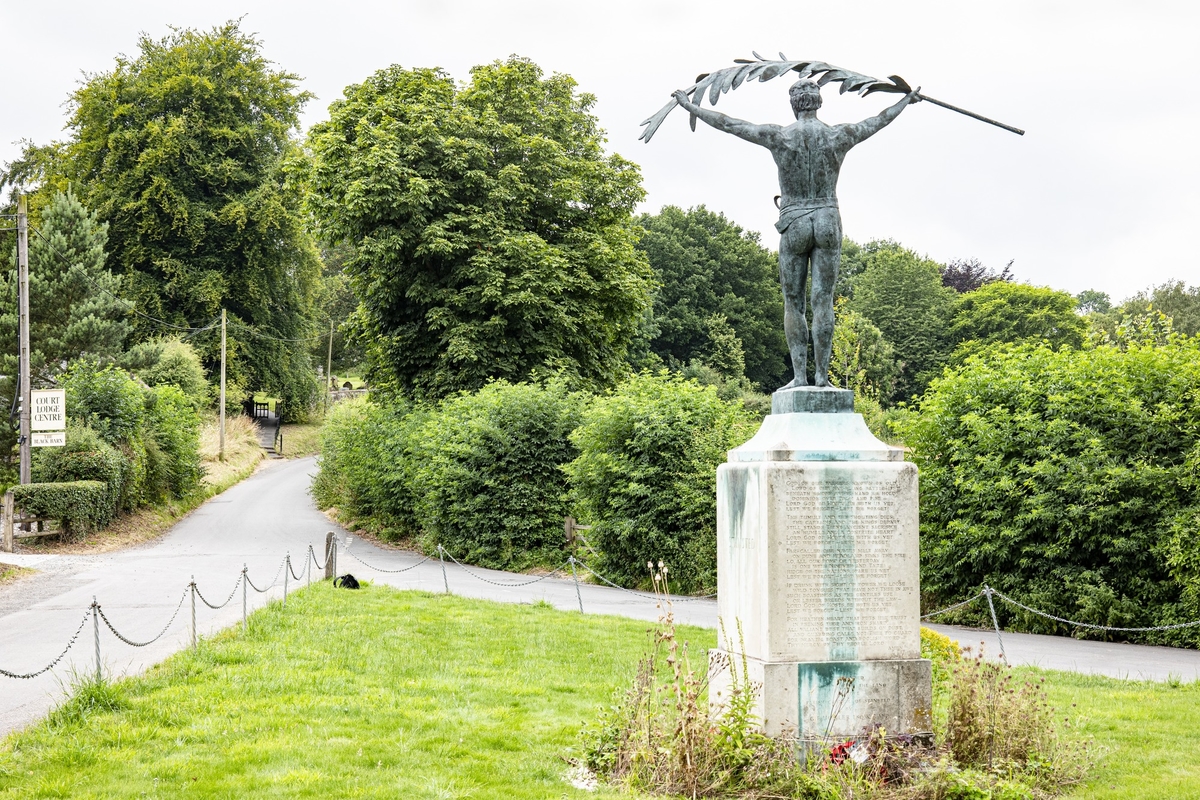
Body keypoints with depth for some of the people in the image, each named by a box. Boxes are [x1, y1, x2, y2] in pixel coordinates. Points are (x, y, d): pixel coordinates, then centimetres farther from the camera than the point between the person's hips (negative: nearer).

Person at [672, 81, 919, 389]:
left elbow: (728, 123, 0)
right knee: (823, 303, 1)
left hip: (794, 227, -1)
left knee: (793, 303, 6)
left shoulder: (779, 136, -8)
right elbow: (879, 121, 16)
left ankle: (799, 377, -1)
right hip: (828, 224, 1)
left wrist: (690, 106, 12)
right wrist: (906, 100, 35)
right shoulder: (838, 136, -2)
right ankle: (821, 377, -1)